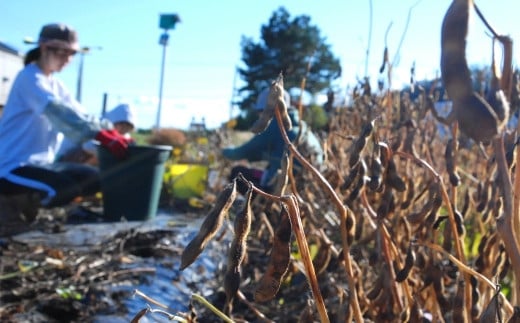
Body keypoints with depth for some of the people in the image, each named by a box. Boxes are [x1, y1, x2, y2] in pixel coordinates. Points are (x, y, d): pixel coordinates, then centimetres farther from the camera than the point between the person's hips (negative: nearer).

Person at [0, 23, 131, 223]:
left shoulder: (55, 84, 15)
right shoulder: (29, 78, -13)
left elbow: (80, 115, 4)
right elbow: (57, 111, -31)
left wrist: (110, 131, -16)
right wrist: (100, 135, -42)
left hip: (40, 163, 9)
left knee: (94, 179, 6)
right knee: (66, 189, -32)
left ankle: (28, 199, 9)